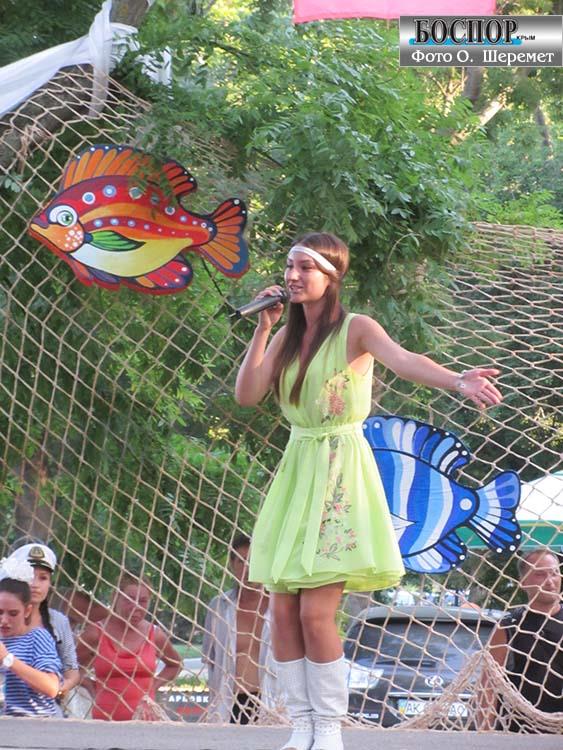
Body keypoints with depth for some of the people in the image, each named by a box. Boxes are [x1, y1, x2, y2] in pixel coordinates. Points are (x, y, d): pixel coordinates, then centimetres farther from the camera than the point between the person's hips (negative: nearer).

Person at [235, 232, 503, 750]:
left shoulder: (355, 330, -7)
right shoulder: (288, 336, 11)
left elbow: (404, 361, -26)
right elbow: (247, 395, 3)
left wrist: (458, 382, -45)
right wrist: (264, 328, -3)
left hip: (339, 473, -6)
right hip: (296, 470, 6)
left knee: (316, 612, -12)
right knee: (283, 611, 1)